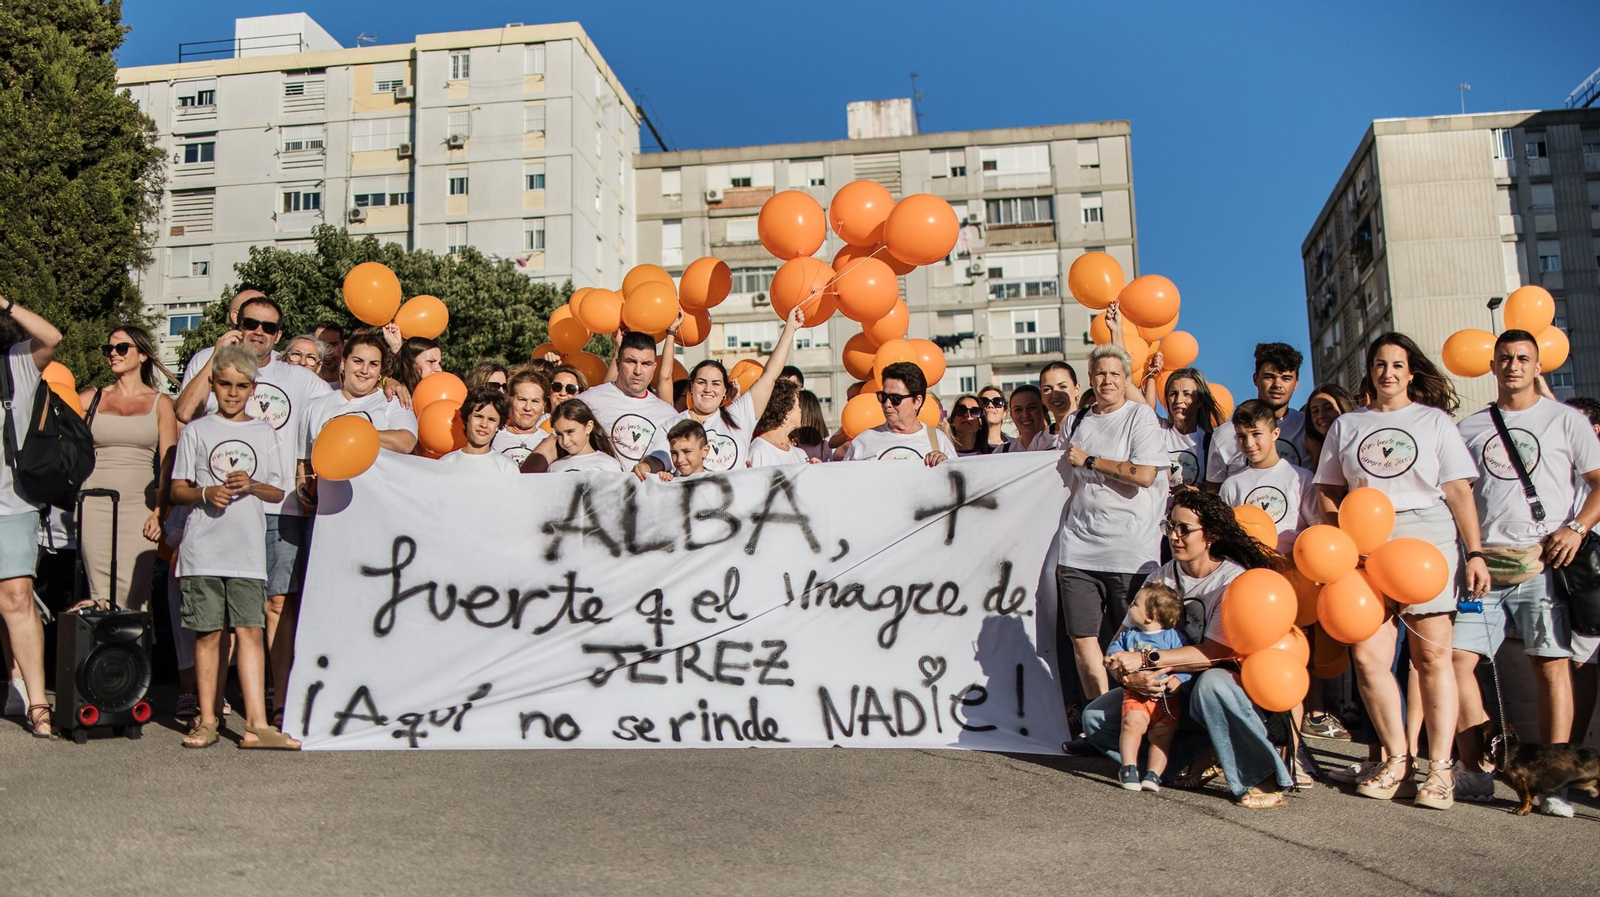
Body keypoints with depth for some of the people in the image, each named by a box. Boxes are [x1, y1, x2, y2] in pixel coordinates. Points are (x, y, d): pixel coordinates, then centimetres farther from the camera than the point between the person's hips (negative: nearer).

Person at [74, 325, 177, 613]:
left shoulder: (160, 403, 8)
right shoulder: (92, 399, 13)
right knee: (100, 596, -2)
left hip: (139, 507, -2)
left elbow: (168, 465, 3)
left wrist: (160, 511, -5)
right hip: (94, 505, 2)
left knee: (133, 598, -9)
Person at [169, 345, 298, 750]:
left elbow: (278, 492, 12)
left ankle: (257, 724, -3)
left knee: (249, 631, -3)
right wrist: (205, 493, -13)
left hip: (248, 551, 1)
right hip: (203, 549, -1)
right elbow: (177, 489, 7)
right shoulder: (197, 430, 8)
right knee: (208, 633, 4)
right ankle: (207, 720, 15)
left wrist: (252, 486, -8)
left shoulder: (263, 432, 12)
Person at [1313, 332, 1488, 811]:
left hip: (1428, 540, -2)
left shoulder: (1435, 420, 12)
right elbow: (1329, 492, 15)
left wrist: (1475, 552, -3)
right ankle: (1397, 761, 6)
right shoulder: (1346, 425, 16)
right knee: (1367, 656, -7)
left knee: (1432, 655, -4)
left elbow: (1459, 490, 6)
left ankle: (1440, 768, 3)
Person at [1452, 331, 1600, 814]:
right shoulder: (1470, 427, 15)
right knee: (1456, 657, -5)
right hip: (1483, 562, 3)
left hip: (1542, 561, -2)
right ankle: (1475, 771, 4)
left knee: (1551, 663, -4)